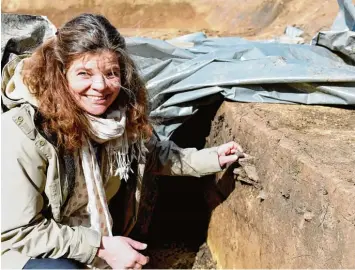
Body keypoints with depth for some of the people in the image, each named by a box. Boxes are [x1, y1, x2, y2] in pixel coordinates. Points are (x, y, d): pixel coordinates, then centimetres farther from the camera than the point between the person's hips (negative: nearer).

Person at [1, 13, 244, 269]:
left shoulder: (121, 112, -15)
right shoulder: (24, 132, -33)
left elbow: (154, 153, 6)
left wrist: (211, 158, -3)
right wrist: (101, 246, -28)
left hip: (91, 228, 6)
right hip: (27, 248, -5)